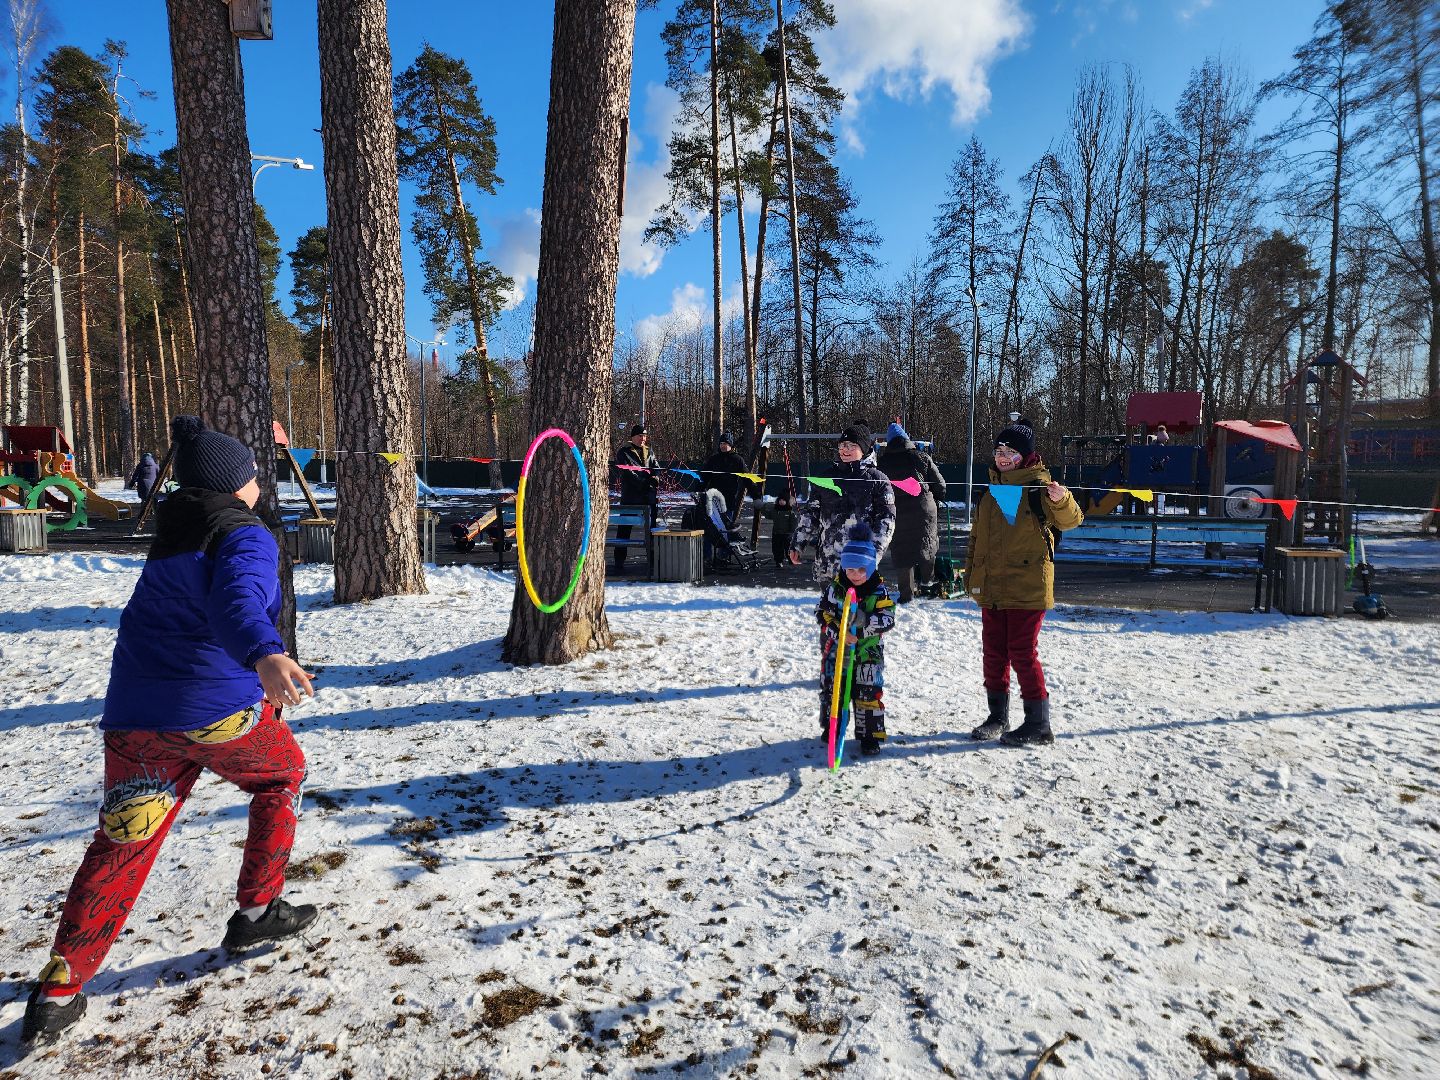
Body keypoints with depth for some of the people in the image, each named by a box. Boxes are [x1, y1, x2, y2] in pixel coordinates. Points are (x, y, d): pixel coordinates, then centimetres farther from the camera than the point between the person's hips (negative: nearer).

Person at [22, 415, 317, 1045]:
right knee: (282, 775, 20)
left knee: (120, 846, 13)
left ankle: (59, 990, 9)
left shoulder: (170, 536, 15)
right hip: (216, 708, -6)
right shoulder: (246, 537, -10)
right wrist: (265, 656, -47)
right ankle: (257, 911, 25)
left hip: (134, 715, 7)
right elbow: (237, 601, -31)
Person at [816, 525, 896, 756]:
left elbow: (888, 619, -15)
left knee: (869, 693, 1)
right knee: (832, 689, 13)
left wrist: (865, 620, -33)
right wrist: (838, 632, -22)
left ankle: (871, 735, 14)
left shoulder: (879, 591, -8)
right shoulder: (835, 587, -6)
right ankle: (830, 726, 32)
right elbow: (822, 613, -6)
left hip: (868, 651, -2)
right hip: (836, 649, 2)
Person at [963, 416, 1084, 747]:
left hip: (1027, 589, -7)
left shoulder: (1037, 486, -6)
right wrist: (971, 575, 16)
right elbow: (977, 536, 20)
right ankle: (998, 717, 26)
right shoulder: (992, 490, 14)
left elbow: (1070, 520, -20)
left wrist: (1061, 501, -41)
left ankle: (1038, 724, 9)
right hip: (991, 589, 7)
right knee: (994, 653, 12)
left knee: (1022, 654, -3)